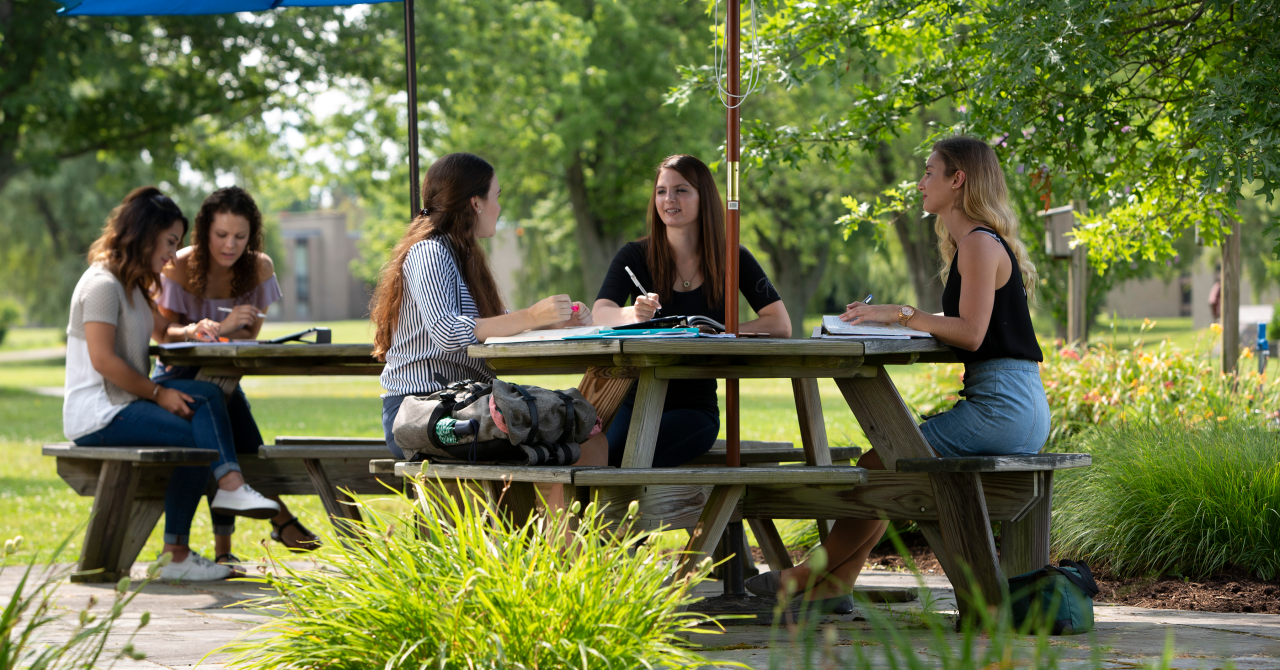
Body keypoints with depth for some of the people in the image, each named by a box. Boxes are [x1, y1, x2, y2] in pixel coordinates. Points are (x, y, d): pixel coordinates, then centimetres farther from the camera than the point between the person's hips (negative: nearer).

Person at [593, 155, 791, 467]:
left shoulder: (733, 260, 3)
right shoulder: (635, 256, 3)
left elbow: (781, 325, -7)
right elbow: (600, 315, -13)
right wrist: (635, 314, -37)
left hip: (695, 406, -1)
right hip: (634, 401, 1)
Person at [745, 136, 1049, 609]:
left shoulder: (981, 244, -12)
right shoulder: (971, 244, 21)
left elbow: (970, 333, -19)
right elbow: (957, 325, 20)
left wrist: (904, 315, -11)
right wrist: (885, 317, 11)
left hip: (1002, 407, -10)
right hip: (1013, 407, 10)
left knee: (883, 463, -8)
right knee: (884, 459, 8)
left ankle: (811, 578, 1)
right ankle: (833, 581, 4)